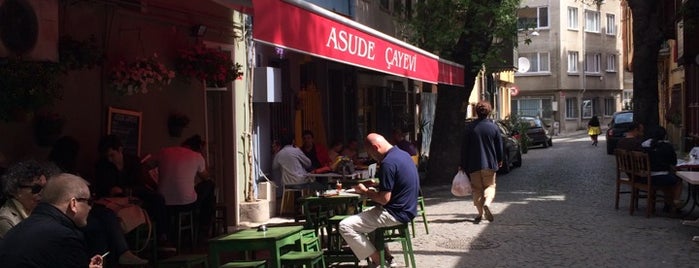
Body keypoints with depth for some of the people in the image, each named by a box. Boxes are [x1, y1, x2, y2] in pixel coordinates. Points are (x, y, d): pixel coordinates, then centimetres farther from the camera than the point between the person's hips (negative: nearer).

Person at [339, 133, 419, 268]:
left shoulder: (388, 163, -22)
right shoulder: (402, 154, 8)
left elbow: (384, 199, -23)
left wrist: (364, 191, -7)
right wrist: (376, 185, 12)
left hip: (395, 213, -10)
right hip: (405, 208, 10)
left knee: (345, 226, -10)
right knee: (366, 214, 34)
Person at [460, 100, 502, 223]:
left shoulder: (470, 127, -5)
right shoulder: (493, 127, -2)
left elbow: (464, 147, -4)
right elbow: (499, 145, 5)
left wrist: (463, 165, 3)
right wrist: (499, 160, 21)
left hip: (473, 164, 0)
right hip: (489, 163, 0)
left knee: (477, 188, 9)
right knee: (490, 186, 11)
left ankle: (480, 213, 4)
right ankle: (487, 203, -16)